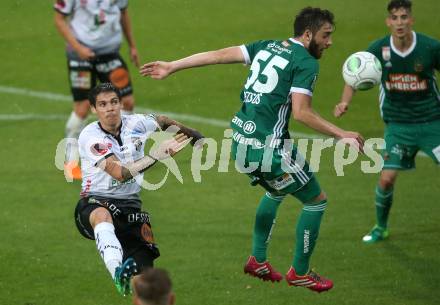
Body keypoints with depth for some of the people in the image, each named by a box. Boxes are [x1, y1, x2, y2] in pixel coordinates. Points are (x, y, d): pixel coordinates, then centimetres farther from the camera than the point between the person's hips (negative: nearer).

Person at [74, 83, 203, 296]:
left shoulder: (136, 124, -1)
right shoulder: (90, 136, -14)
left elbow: (162, 121, 25)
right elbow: (120, 173, -25)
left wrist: (189, 132, 31)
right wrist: (156, 155, -31)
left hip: (130, 206, 5)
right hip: (95, 203, -5)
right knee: (102, 215, -46)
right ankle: (118, 273, -61)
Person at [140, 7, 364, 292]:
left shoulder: (269, 46, 12)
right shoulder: (306, 62, -9)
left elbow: (220, 54, 8)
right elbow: (301, 112, -19)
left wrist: (173, 66, 11)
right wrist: (341, 134, -14)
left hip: (241, 142, 8)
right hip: (268, 147, -8)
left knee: (275, 192, 33)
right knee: (316, 200, 10)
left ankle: (258, 260, 32)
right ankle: (300, 272, 18)